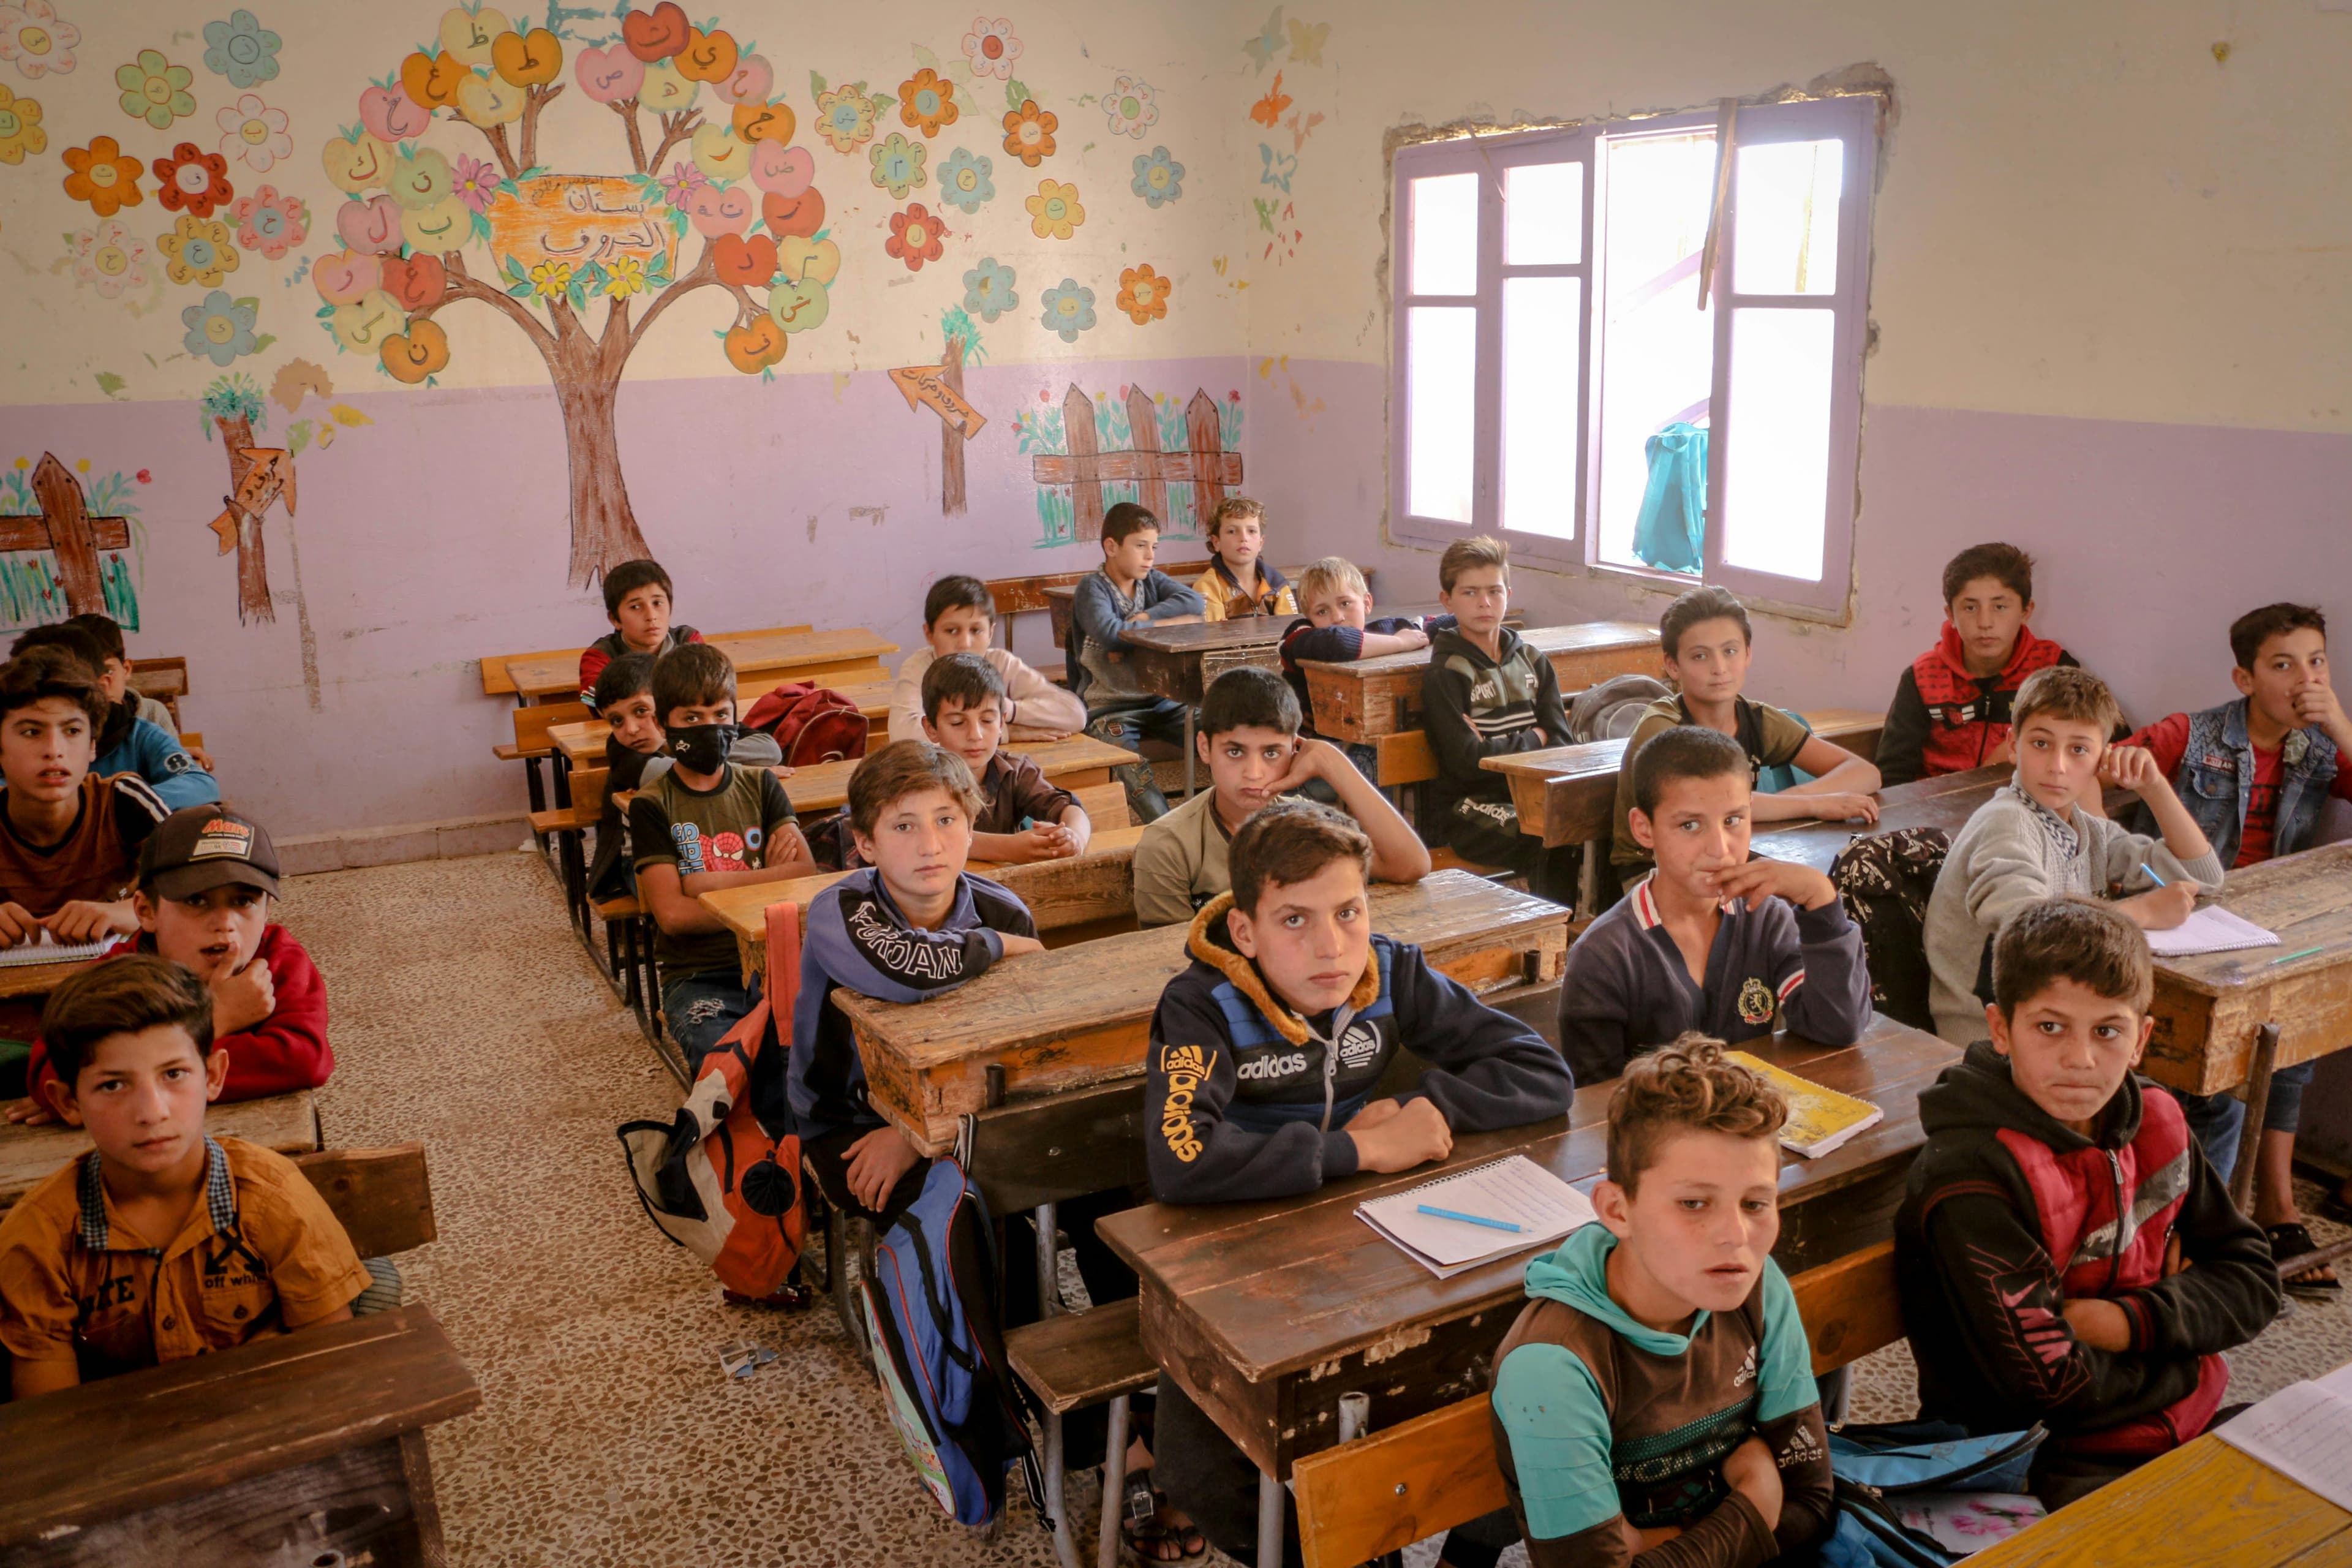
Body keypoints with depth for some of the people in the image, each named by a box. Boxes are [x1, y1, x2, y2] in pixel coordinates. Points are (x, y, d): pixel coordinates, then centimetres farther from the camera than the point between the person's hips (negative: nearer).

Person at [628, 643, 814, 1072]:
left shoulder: (760, 786, 14)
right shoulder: (652, 806, 4)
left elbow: (806, 872, 0)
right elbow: (672, 914, -7)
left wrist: (715, 882, -8)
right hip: (698, 976, -2)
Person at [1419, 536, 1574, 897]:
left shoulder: (1533, 663, 15)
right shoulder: (1446, 674, -3)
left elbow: (1562, 745, 7)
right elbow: (1467, 762, -13)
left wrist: (1501, 753, -12)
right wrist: (1532, 740, 1)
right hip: (1468, 808, -5)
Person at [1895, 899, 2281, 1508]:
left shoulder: (2154, 1122, 1)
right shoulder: (1973, 1182, -24)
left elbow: (2252, 1279, 7)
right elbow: (2052, 1383, -22)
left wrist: (2130, 1323, -13)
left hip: (2186, 1421, 8)